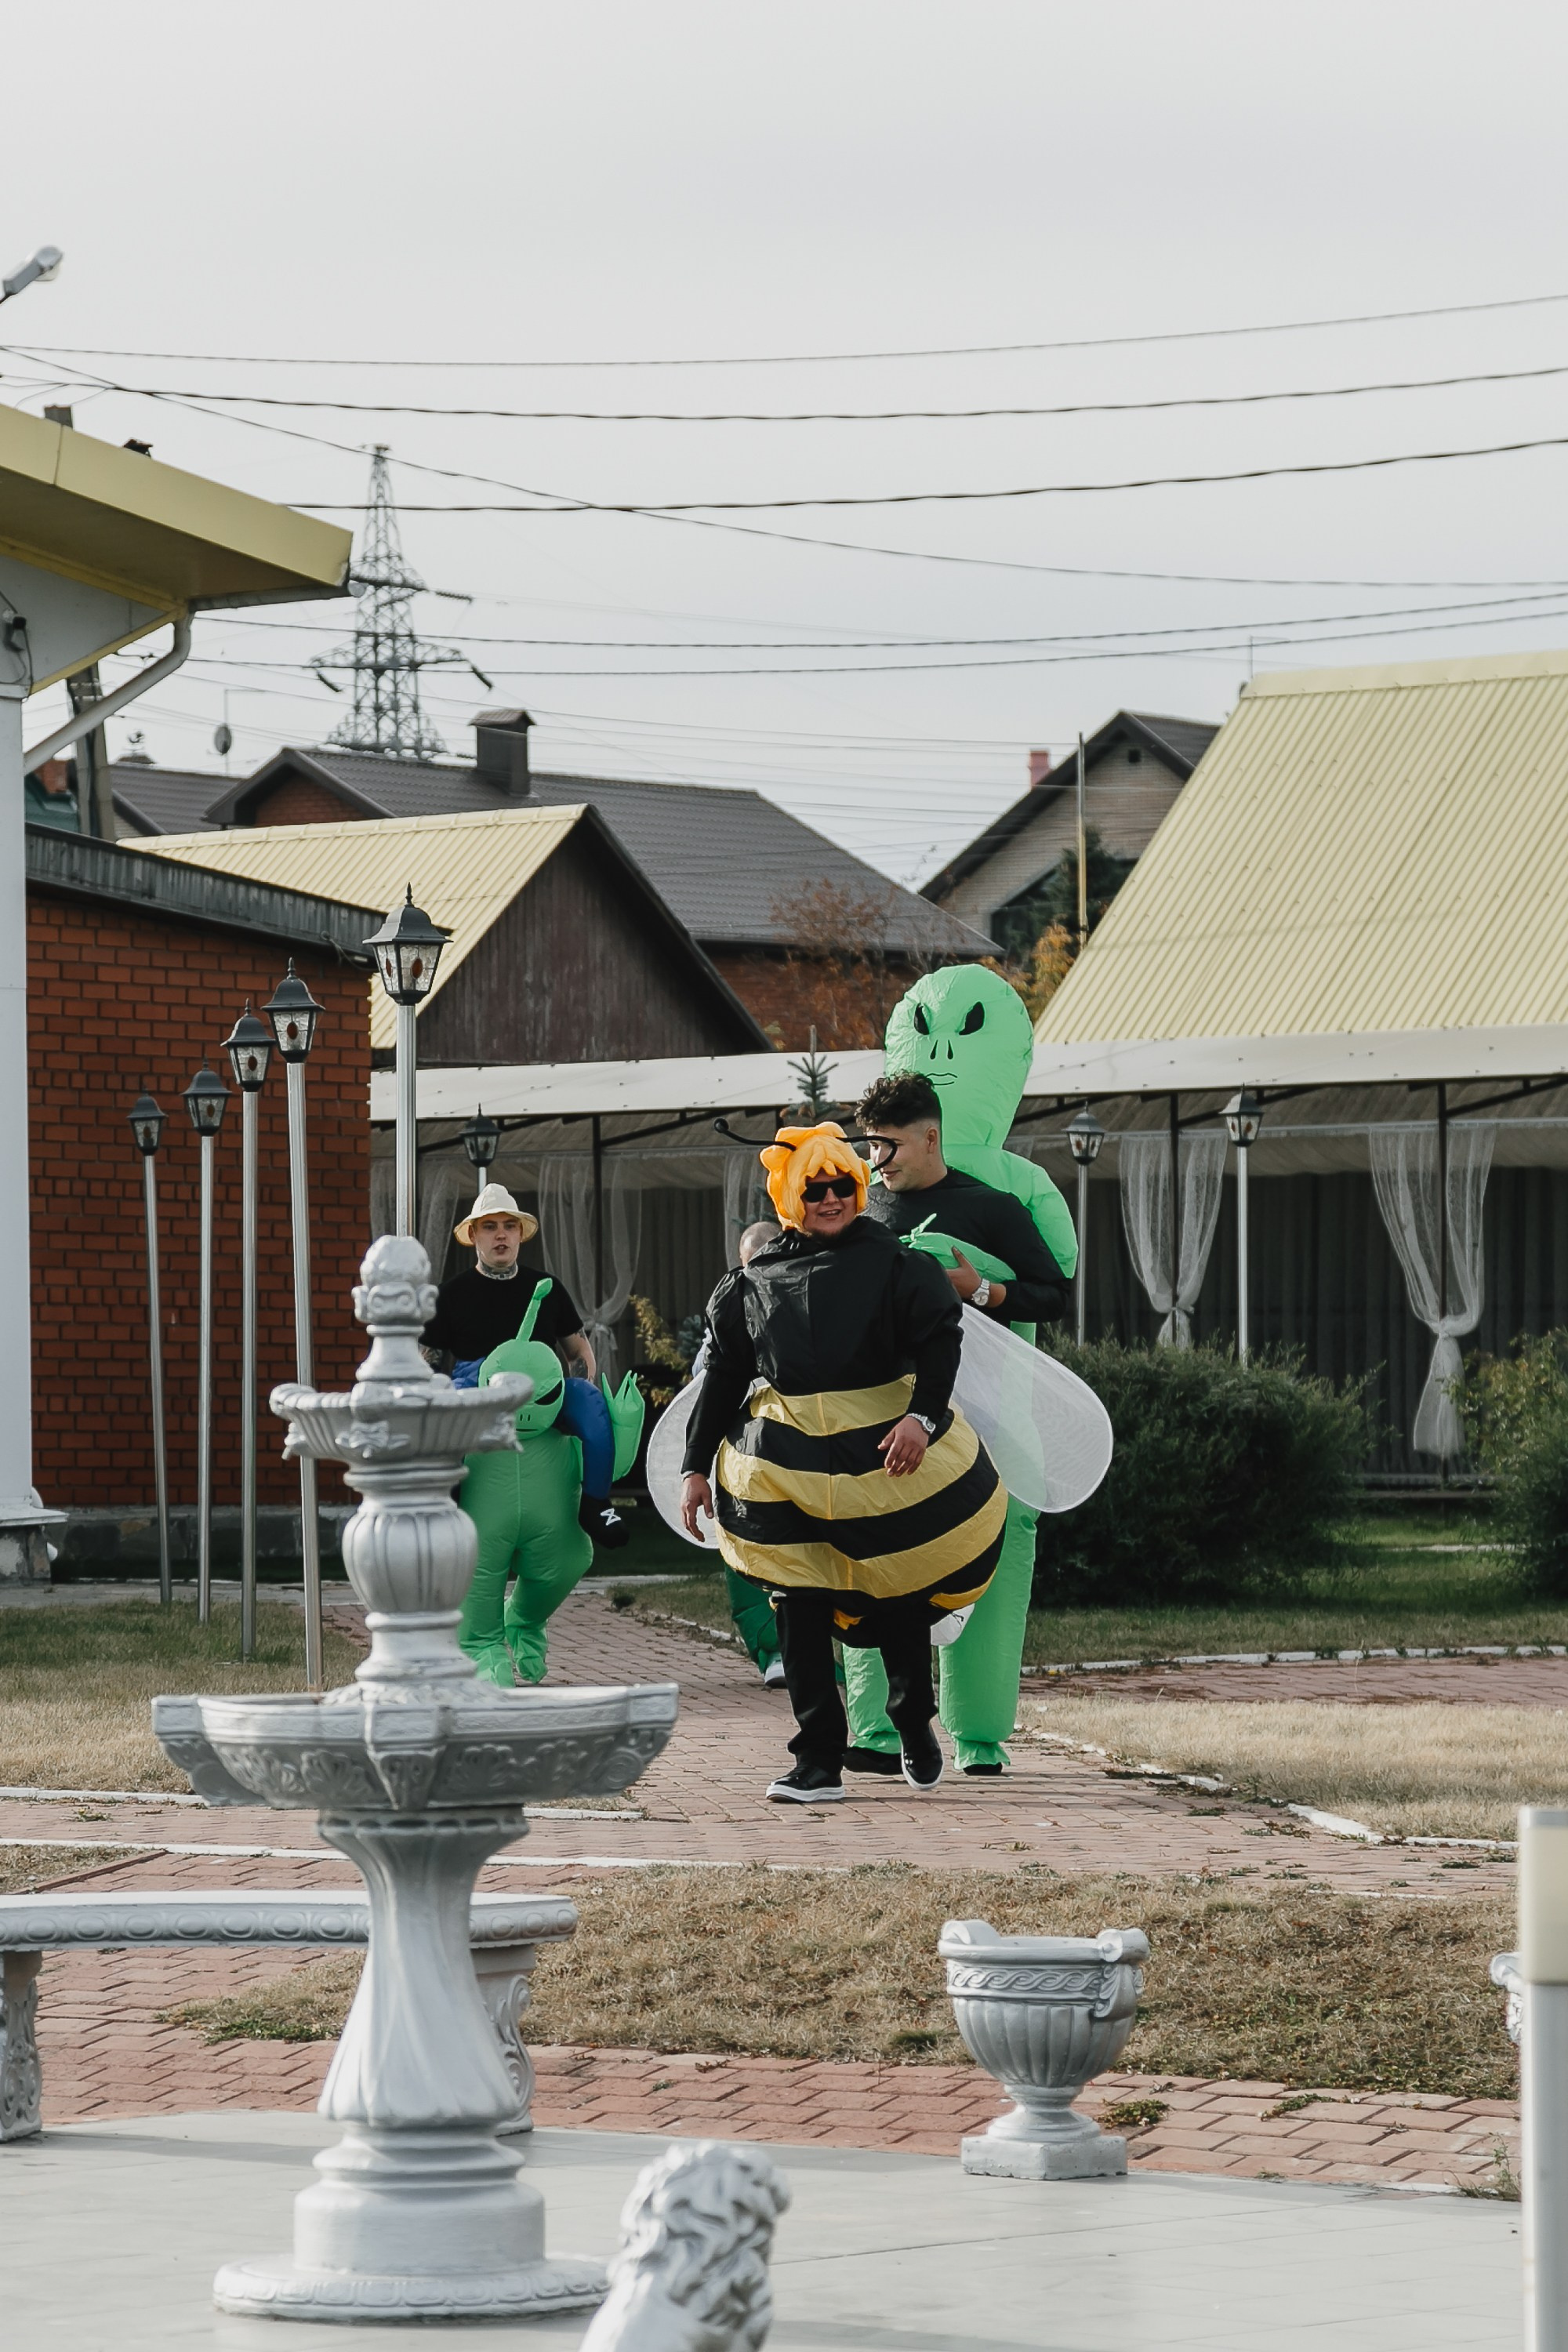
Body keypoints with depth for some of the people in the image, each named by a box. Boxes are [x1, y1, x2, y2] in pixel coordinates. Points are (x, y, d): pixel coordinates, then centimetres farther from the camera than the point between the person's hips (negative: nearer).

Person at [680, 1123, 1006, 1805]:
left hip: (889, 1451, -2)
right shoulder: (752, 1283, 10)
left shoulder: (896, 1266, 2)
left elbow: (938, 1344, -6)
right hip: (784, 1464, 2)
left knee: (901, 1599, 8)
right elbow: (722, 1376, 14)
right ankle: (818, 1762, 1)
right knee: (800, 1611, -3)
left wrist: (923, 1416, -24)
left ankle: (916, 1726, 33)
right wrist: (696, 1467, 11)